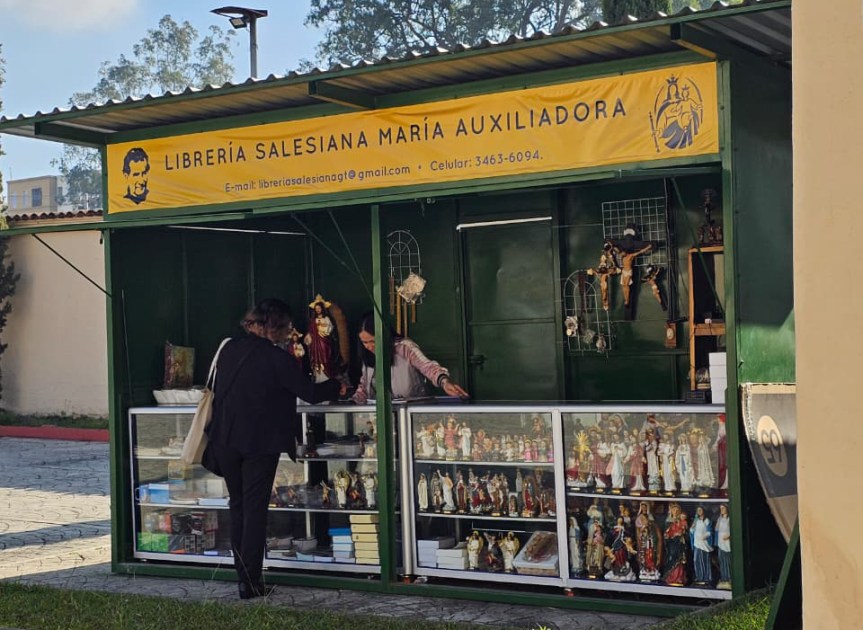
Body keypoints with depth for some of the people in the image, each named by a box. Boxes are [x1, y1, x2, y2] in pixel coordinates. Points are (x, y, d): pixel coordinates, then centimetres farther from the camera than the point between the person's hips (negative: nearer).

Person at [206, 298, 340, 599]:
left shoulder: (229, 349, 5)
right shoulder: (277, 358, -13)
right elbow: (310, 393, -7)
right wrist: (336, 386, 12)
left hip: (224, 440, 5)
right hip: (259, 442, -5)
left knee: (238, 507, 16)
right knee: (255, 510, 1)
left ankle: (242, 575, 20)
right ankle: (250, 583, 1)